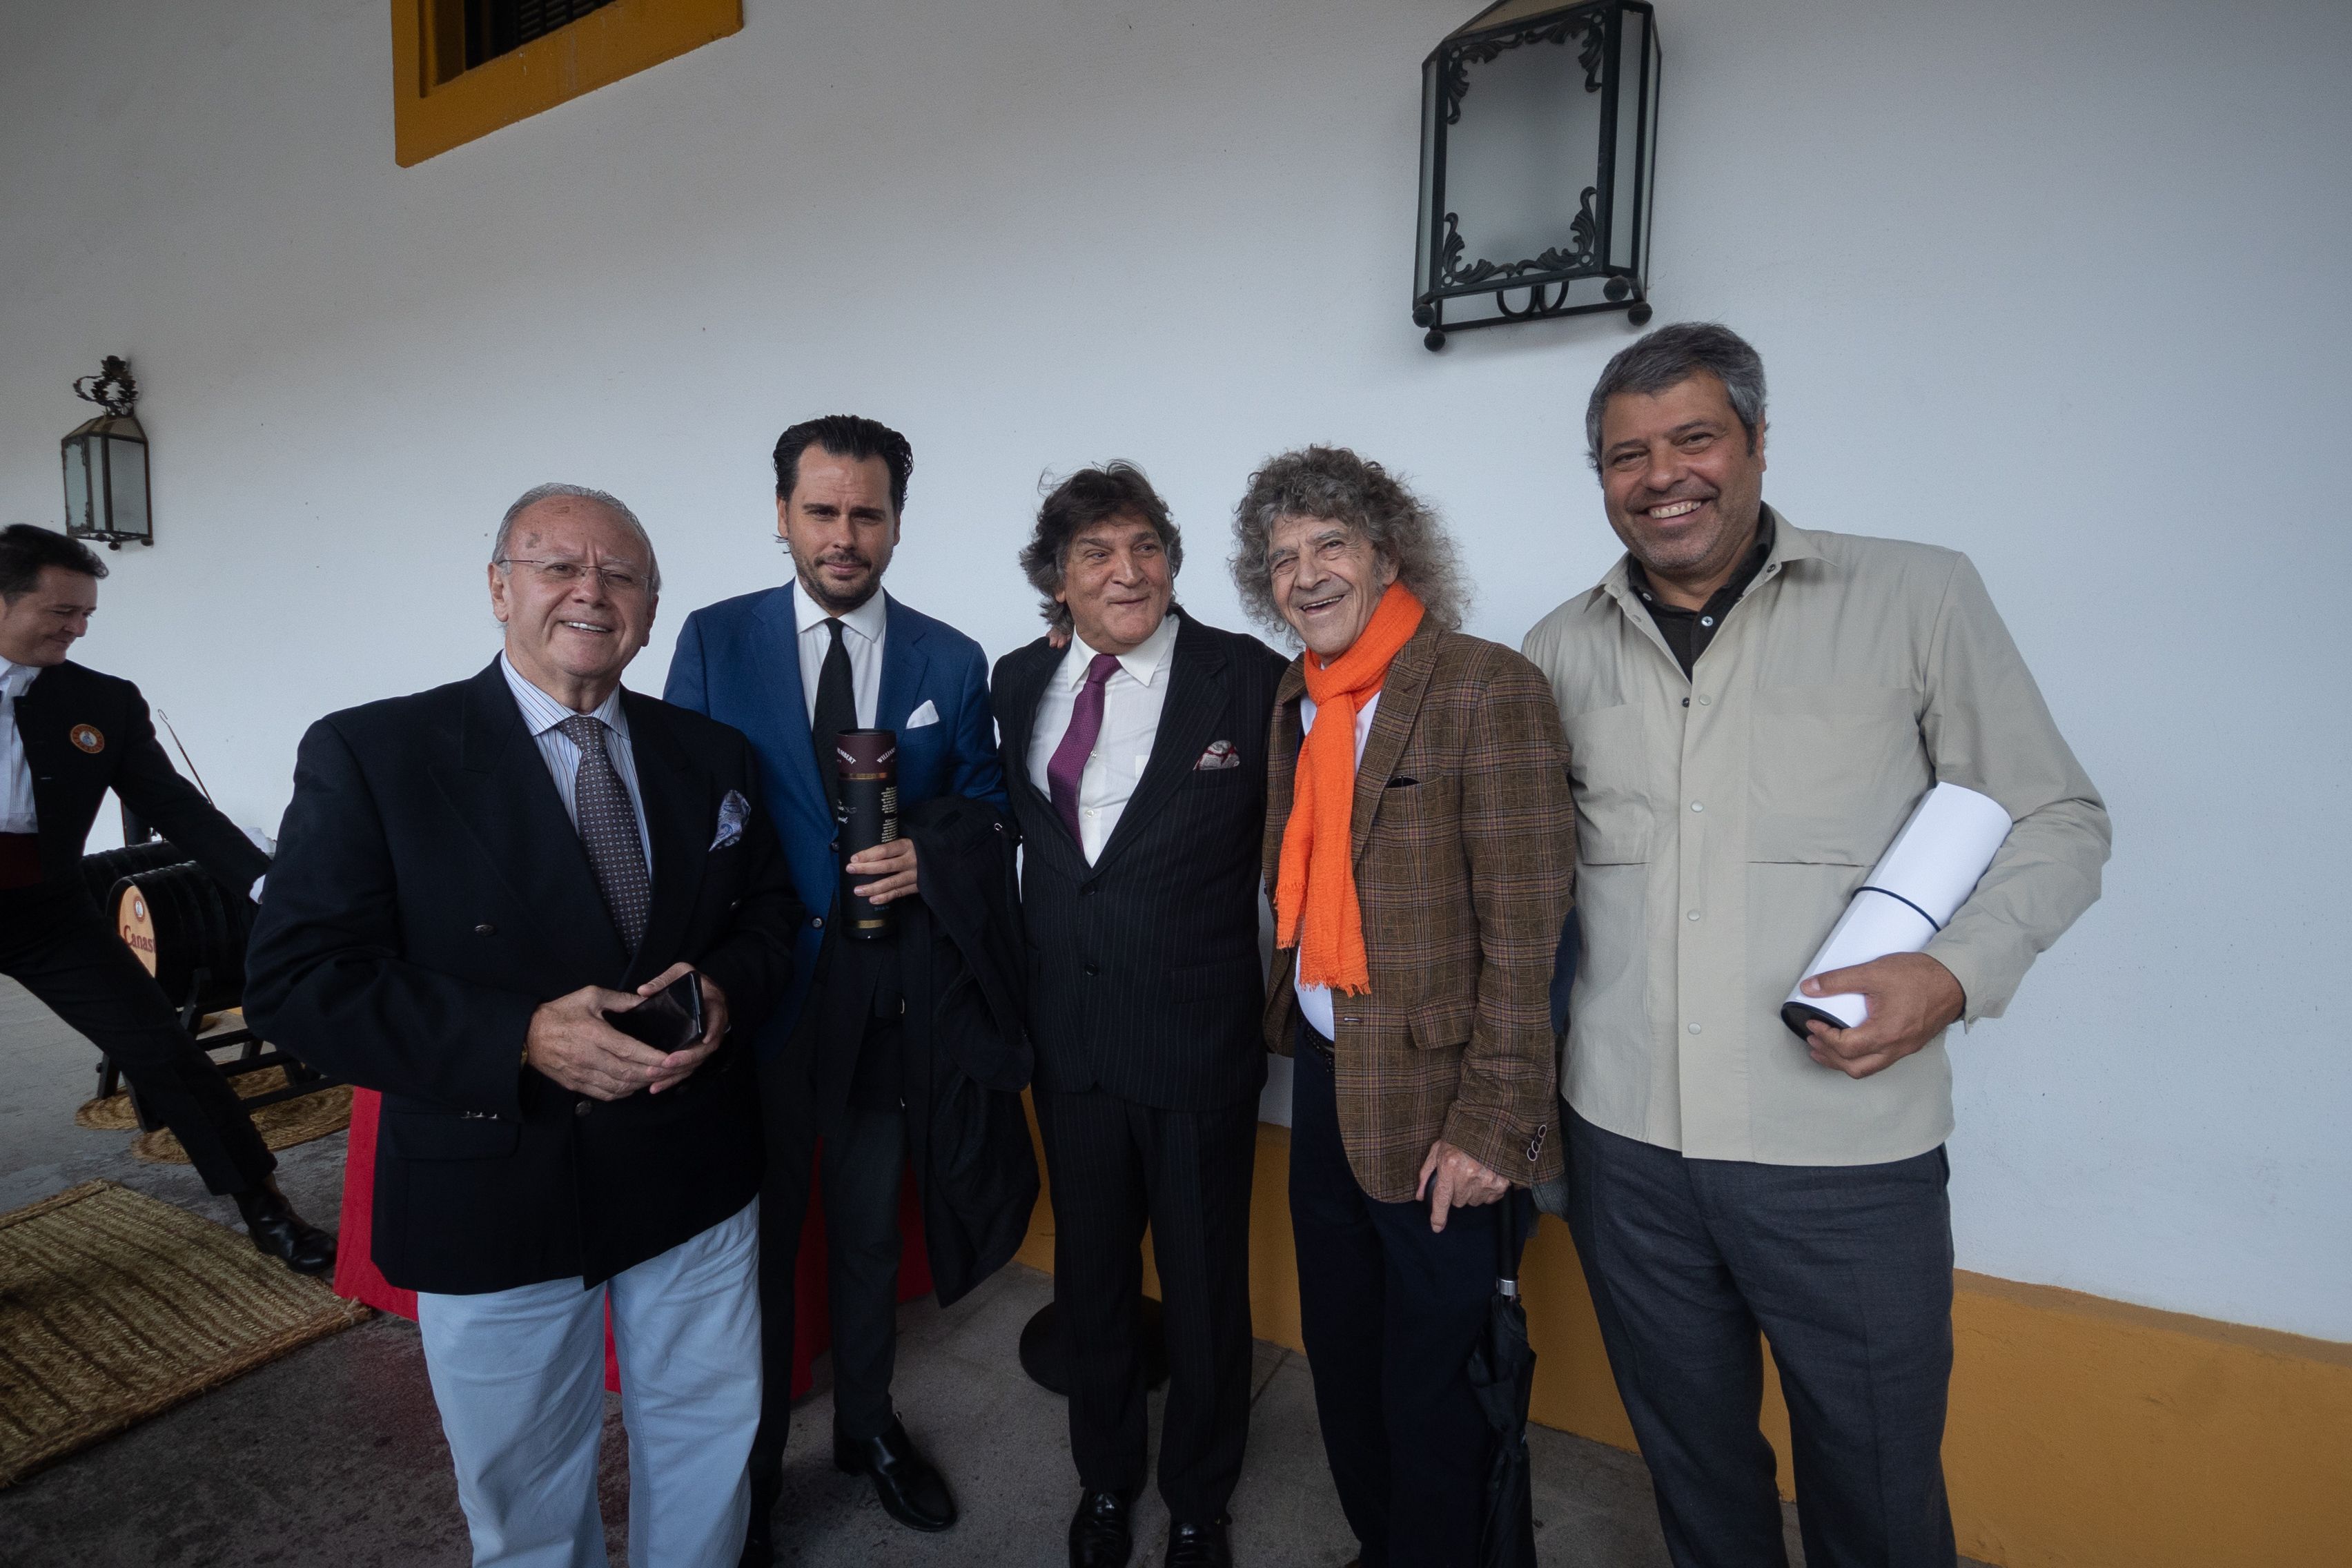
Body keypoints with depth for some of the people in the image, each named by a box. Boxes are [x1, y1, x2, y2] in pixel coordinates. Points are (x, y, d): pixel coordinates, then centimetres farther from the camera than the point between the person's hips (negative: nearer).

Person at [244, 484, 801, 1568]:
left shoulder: (714, 758, 1)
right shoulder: (369, 755, -11)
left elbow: (770, 910, 9)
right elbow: (295, 982, -14)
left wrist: (726, 989, -14)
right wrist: (521, 1039, -27)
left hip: (697, 1180, 3)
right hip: (495, 1196, -2)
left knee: (708, 1446, 23)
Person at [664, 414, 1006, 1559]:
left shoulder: (950, 662, 0)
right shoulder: (715, 640, -3)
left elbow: (987, 812, 3)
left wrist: (928, 856, -18)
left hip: (891, 994, 2)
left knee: (872, 1228, 20)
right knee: (755, 1232, 15)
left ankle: (868, 1425, 45)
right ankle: (751, 1466, 39)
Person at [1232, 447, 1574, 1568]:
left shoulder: (1487, 688, -15)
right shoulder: (1296, 701, 7)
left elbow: (1524, 929, -17)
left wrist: (1492, 1125, -18)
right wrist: (1293, 1018, 6)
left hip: (1434, 1111, -7)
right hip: (1324, 1085, 7)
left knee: (1432, 1396, 13)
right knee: (1340, 1359, 24)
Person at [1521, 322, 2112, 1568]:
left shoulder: (1918, 596, -2)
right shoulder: (1564, 647, 5)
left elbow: (2055, 821, 3)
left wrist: (1957, 970, -16)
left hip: (1848, 1150, -2)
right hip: (1627, 1139, 3)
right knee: (1693, 1468, 21)